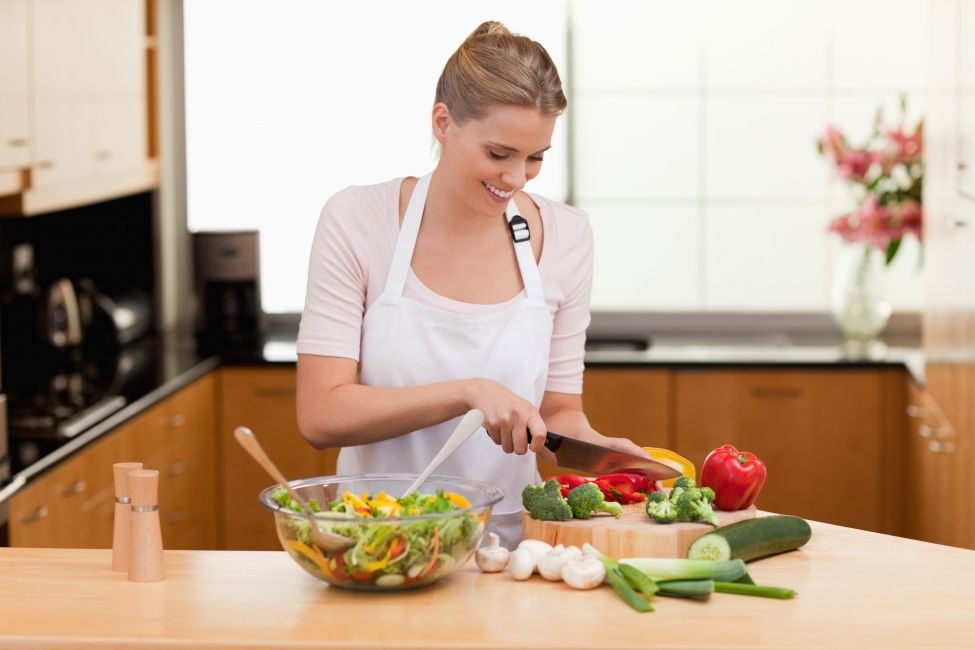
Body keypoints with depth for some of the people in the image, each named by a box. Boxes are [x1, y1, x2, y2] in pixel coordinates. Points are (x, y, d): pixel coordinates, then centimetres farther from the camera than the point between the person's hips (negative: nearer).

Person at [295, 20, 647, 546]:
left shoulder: (563, 236, 2)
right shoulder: (355, 221, -5)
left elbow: (559, 411, 10)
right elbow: (320, 416, -10)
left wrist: (594, 446, -11)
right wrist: (469, 393, -20)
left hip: (510, 541, 2)